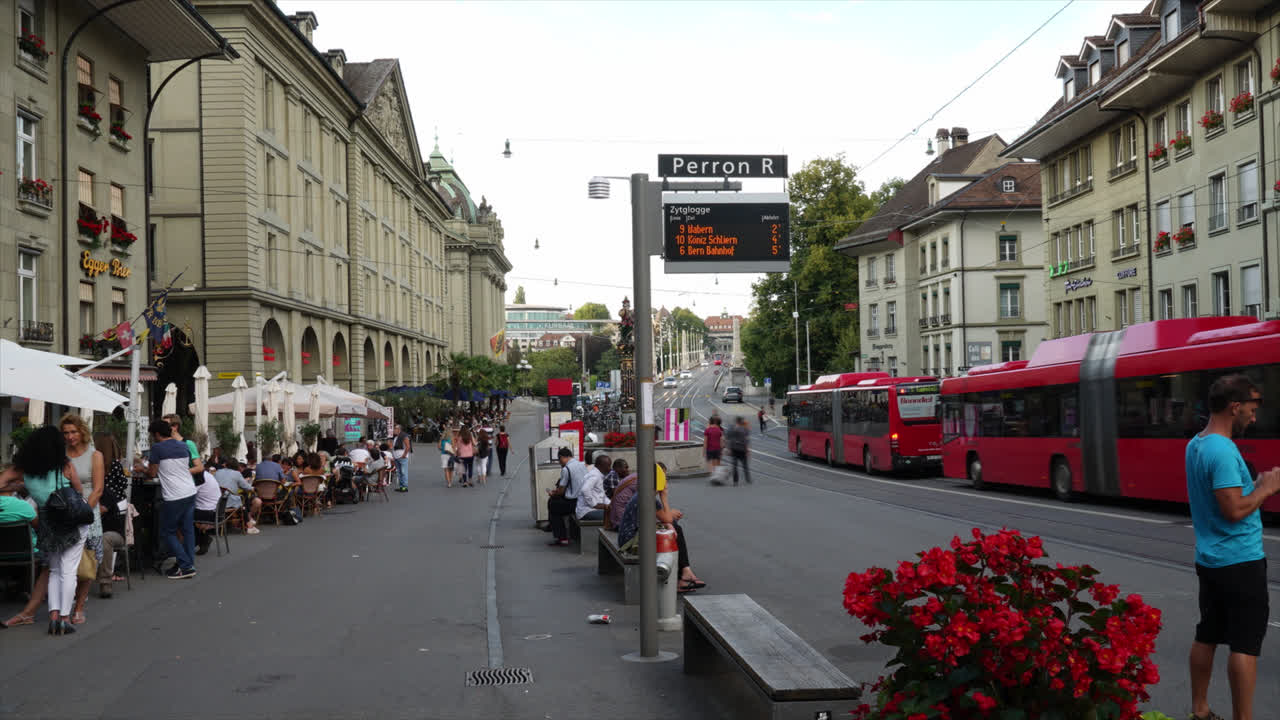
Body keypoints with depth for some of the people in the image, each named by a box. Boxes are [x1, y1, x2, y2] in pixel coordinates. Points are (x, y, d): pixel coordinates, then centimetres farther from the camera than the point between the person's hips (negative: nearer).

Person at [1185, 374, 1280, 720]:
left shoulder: (1196, 445, 10)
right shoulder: (1223, 450, -21)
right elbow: (1235, 510, -25)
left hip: (1210, 559, 9)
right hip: (1240, 562, -9)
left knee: (1206, 636, 15)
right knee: (1245, 644, -3)